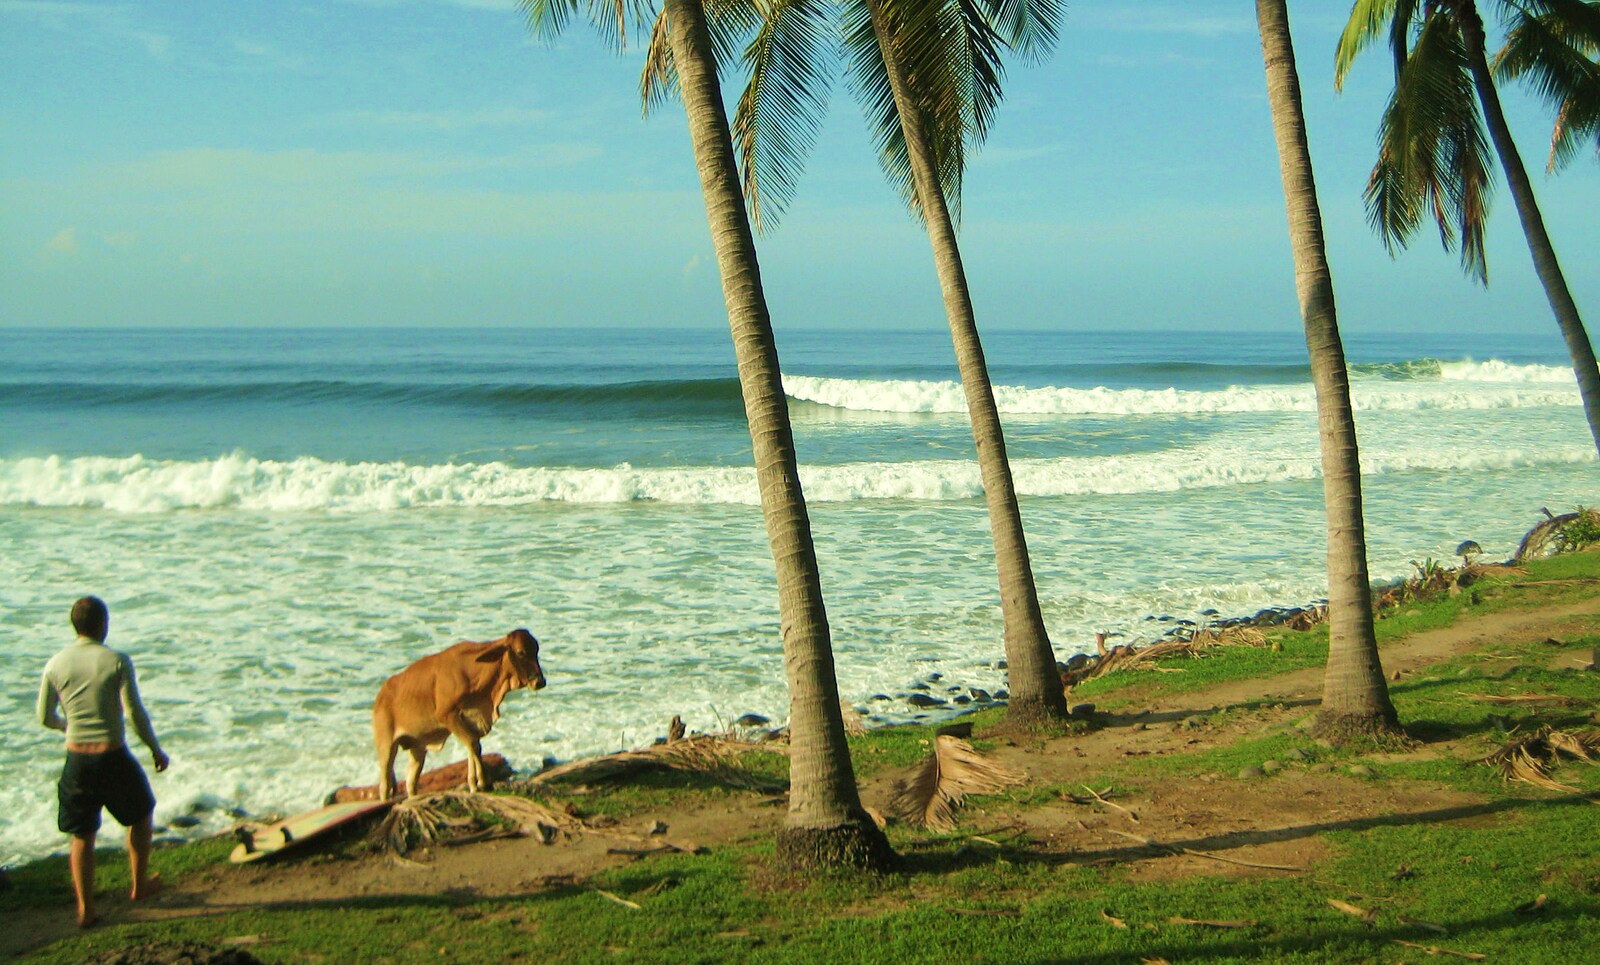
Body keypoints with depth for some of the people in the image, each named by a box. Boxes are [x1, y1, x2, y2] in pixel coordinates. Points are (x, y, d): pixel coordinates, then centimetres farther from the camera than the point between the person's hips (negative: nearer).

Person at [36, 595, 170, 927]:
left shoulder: (56, 664, -1)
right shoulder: (116, 661, -12)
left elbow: (45, 718, 7)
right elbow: (135, 713, -13)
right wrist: (156, 749, 0)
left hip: (76, 760, 3)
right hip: (113, 757, -3)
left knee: (82, 836, 15)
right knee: (141, 815, 23)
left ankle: (85, 909, 17)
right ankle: (139, 884, 32)